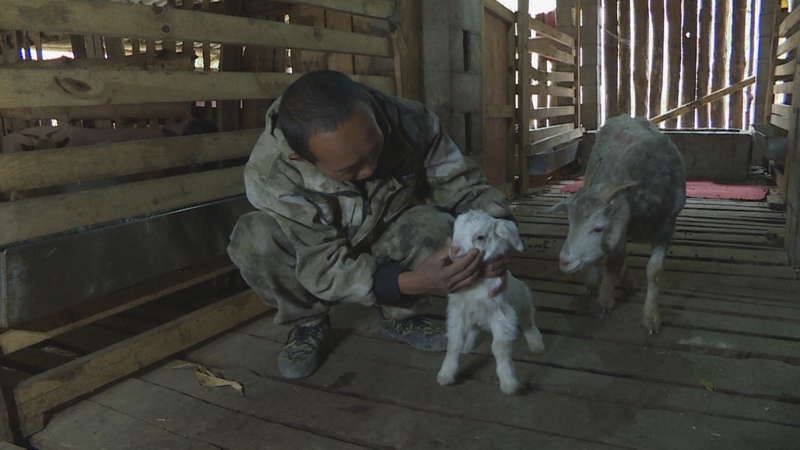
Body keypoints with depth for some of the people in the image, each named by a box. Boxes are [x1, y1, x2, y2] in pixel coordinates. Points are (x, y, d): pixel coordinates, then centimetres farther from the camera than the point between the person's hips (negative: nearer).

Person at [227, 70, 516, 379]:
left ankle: (399, 315, -1)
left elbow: (462, 183, -15)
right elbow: (321, 265, -32)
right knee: (255, 238, -32)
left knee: (436, 225, -30)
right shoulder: (268, 172, -33)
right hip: (310, 253, -1)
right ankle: (307, 322, -3)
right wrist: (409, 282, -46)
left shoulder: (410, 122, -26)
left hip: (387, 247, 2)